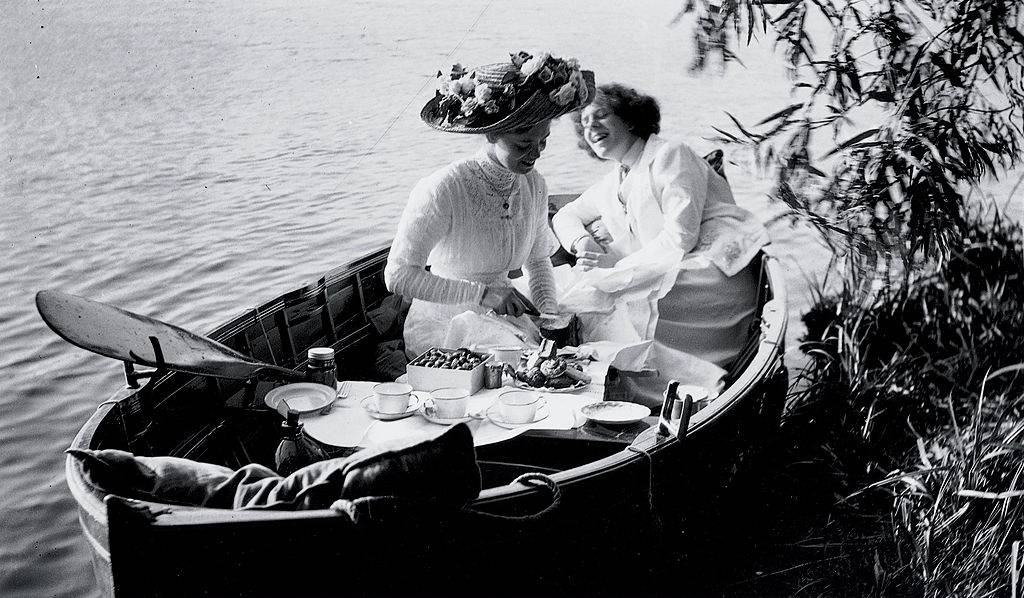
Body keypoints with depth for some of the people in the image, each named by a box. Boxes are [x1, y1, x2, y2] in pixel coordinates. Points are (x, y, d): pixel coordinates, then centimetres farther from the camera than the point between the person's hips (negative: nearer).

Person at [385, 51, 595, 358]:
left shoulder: (534, 186, -1)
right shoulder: (443, 189, -22)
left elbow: (538, 259, 16)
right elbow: (397, 275, -24)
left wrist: (548, 308, -5)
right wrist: (483, 293, -28)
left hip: (501, 315, 6)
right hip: (443, 324, -6)